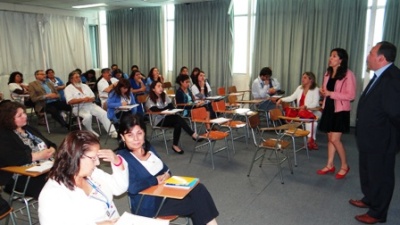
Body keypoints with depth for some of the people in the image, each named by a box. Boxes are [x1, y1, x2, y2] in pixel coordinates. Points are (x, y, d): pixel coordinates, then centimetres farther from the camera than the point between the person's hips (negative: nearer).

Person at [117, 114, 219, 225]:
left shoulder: (147, 147, 7)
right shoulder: (123, 158, -16)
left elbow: (165, 169, 17)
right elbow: (132, 187, -29)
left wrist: (167, 175, -7)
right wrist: (156, 180, -17)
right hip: (148, 204, -7)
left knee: (198, 189, -15)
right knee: (196, 203, -16)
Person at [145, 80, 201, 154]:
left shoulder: (165, 96, 14)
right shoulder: (150, 100, -3)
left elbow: (171, 107, 5)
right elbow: (156, 110, -16)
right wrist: (168, 108, -12)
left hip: (168, 118, 5)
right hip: (159, 120, -5)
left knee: (178, 124, -31)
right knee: (178, 118, -30)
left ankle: (175, 145, -29)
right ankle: (194, 135, -30)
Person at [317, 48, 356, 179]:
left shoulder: (348, 75, -12)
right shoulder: (328, 73, 10)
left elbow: (351, 95, -17)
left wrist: (331, 93, -20)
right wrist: (323, 92, 0)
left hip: (340, 110, -7)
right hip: (328, 109, 7)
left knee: (335, 139, -8)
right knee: (330, 138, 10)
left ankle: (344, 166, 12)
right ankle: (330, 165, 20)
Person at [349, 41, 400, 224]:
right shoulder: (380, 76, 7)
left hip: (381, 140, -9)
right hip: (369, 138, 9)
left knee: (380, 176, 9)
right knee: (367, 172, 25)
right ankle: (369, 200, 45)